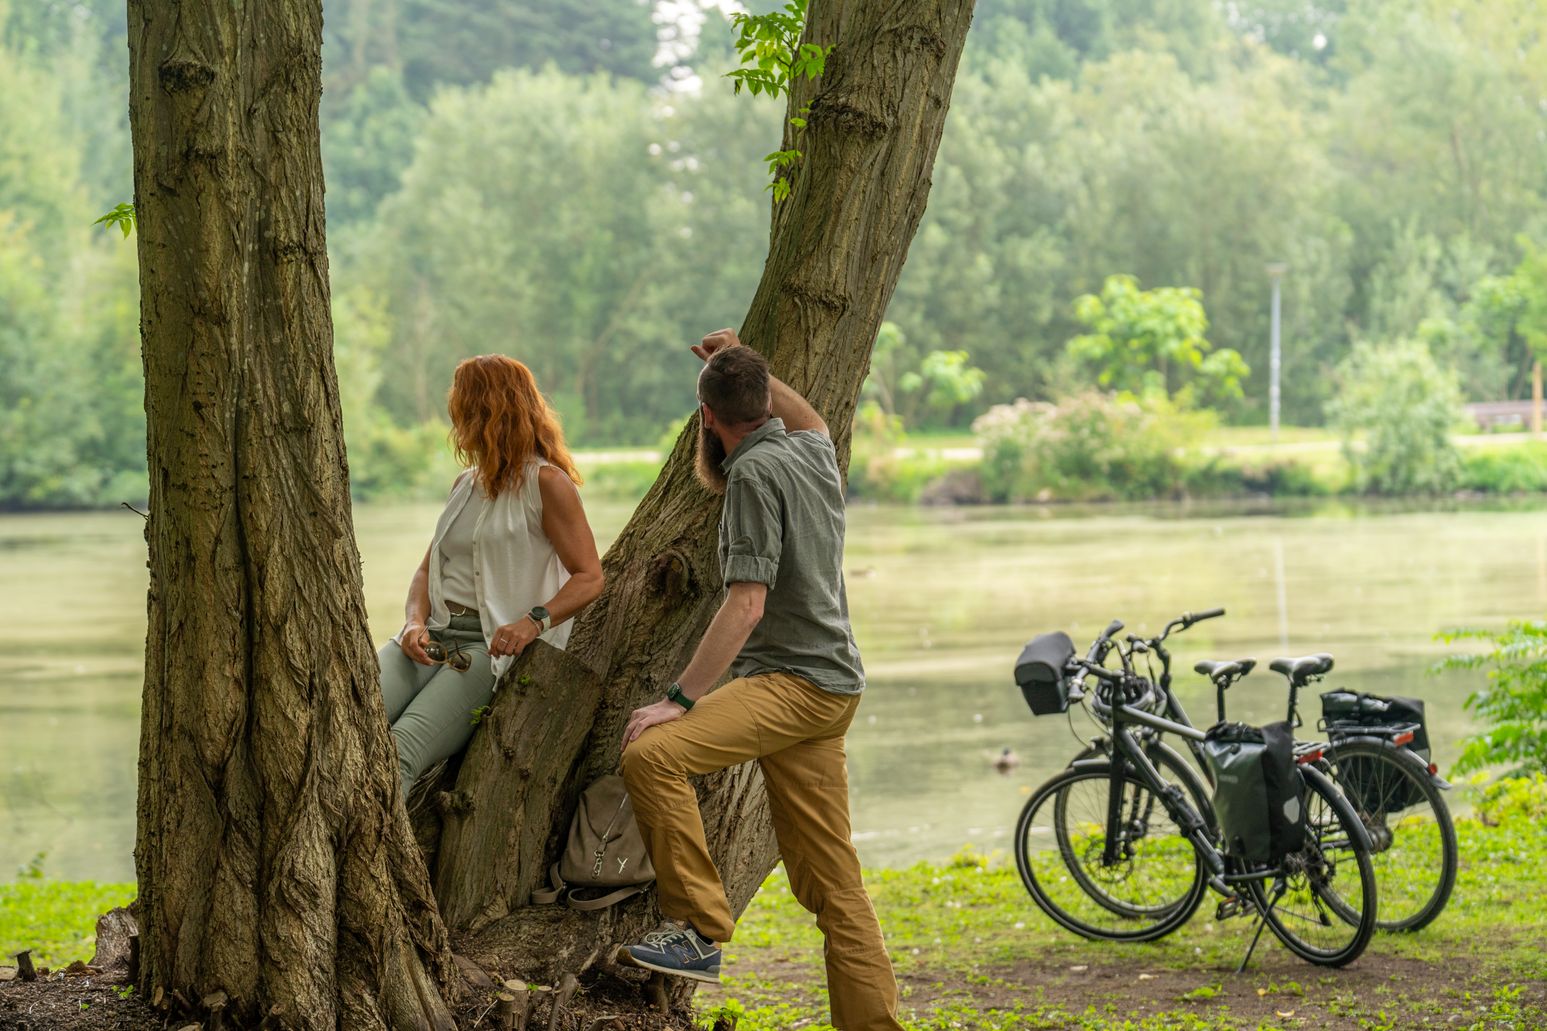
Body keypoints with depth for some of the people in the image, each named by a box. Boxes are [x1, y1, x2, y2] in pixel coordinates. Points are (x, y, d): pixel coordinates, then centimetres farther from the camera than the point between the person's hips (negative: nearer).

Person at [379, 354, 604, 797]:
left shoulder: (547, 483, -1)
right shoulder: (467, 483, 23)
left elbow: (589, 578, -6)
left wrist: (533, 622, -23)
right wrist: (415, 623, -1)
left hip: (494, 646, -6)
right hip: (433, 638, 6)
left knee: (401, 748, -31)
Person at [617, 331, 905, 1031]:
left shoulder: (755, 473, -11)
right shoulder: (813, 451, 13)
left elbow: (746, 605, -20)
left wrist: (680, 699, -23)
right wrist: (748, 366, 43)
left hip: (790, 681, -9)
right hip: (830, 689, 9)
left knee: (652, 755, -26)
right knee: (830, 883, 8)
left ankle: (699, 929, -25)